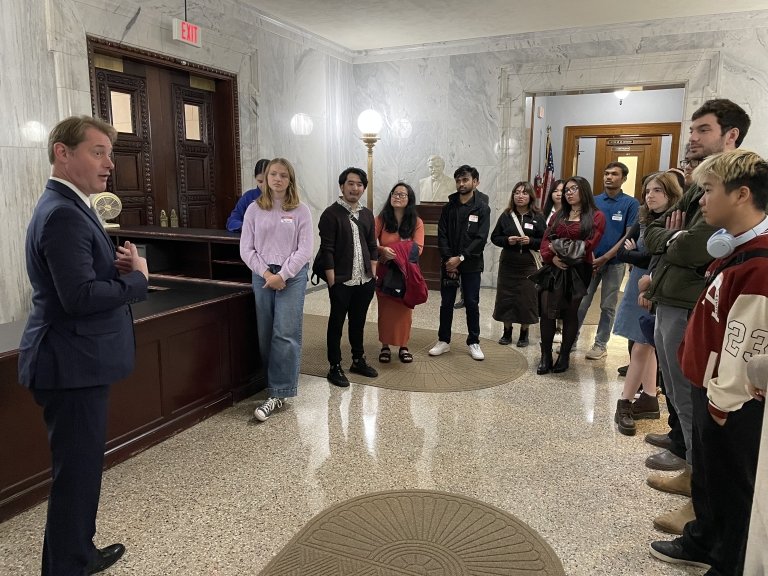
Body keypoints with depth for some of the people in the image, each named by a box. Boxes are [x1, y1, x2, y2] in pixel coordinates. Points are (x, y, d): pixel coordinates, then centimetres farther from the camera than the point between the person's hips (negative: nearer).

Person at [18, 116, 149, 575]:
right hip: (73, 364, -11)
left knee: (82, 467, 22)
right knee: (76, 472, 2)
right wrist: (138, 277, -14)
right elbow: (80, 296, -28)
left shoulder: (70, 208, 14)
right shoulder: (63, 214, -20)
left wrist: (118, 266, -3)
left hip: (79, 360, 11)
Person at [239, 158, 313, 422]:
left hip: (292, 276, -2)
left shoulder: (300, 210, 1)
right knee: (266, 335, 6)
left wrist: (282, 275, -12)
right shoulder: (254, 209, 6)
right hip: (262, 275, 3)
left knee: (286, 334, -8)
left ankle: (277, 394, -5)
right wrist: (266, 273, -8)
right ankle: (276, 384, 20)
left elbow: (304, 249, -4)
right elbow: (246, 249, 4)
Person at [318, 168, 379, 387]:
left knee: (358, 321, 17)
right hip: (342, 282, -5)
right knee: (336, 323, 6)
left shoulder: (367, 214, 10)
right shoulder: (331, 214, -8)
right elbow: (327, 251, -12)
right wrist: (332, 282, -14)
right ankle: (335, 367, 17)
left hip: (364, 281, 6)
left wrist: (373, 275, 8)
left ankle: (358, 360, 32)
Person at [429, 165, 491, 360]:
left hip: (471, 264, -2)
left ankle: (473, 342, 18)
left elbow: (481, 239, -10)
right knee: (446, 303, 8)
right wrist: (448, 259, -12)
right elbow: (442, 235, 0)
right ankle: (444, 340, 20)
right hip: (449, 263, 2)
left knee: (472, 303, 5)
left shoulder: (482, 208, -2)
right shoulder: (448, 207, 6)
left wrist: (460, 258, -17)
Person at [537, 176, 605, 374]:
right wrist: (552, 257, -14)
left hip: (578, 270, -3)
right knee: (546, 310, -4)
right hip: (553, 269, 3)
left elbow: (589, 244, -10)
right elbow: (545, 240, 5)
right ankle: (545, 356, 5)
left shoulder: (596, 217, 3)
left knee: (571, 313, 4)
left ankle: (564, 356, 15)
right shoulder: (559, 215, 17)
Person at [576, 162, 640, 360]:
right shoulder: (593, 201, 5)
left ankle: (600, 344, 18)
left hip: (614, 263, -2)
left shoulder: (631, 203, -3)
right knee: (580, 303, 3)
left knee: (607, 306, 8)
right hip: (591, 261, 2)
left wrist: (605, 258, -12)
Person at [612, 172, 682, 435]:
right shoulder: (643, 221, 7)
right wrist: (646, 257, -13)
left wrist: (635, 254, -8)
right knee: (646, 346, 12)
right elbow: (621, 252, 1)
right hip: (639, 289, 7)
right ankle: (649, 399, 23)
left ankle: (624, 404, 6)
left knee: (642, 348, -3)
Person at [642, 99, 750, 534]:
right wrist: (674, 238, -8)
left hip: (689, 307, -9)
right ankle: (683, 446, 38)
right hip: (668, 302, 9)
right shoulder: (699, 185, 17)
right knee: (680, 394, 21)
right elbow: (653, 233, 13)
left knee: (690, 400, 1)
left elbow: (695, 248, -25)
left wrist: (668, 242, -4)